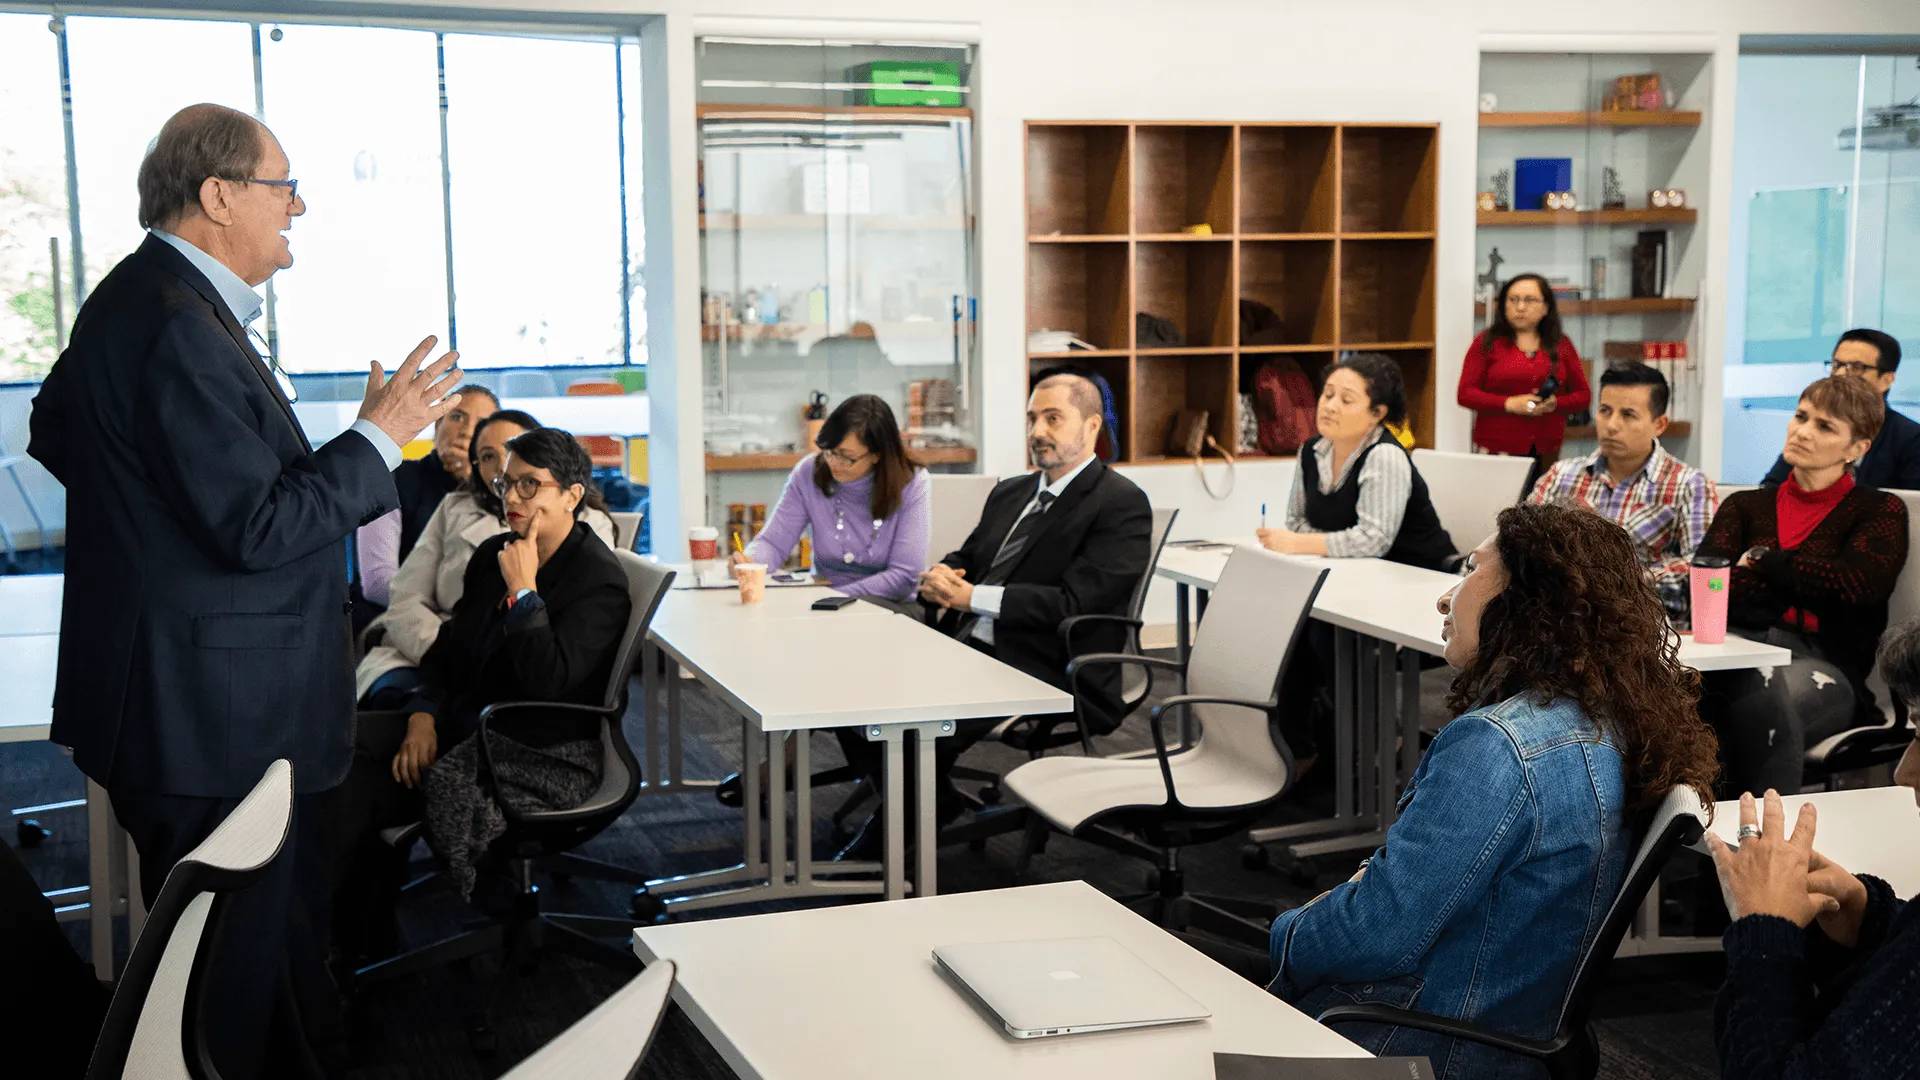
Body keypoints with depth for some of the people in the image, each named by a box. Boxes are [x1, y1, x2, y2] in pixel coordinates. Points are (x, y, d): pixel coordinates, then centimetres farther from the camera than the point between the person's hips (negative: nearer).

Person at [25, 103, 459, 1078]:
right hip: (213, 715, -11)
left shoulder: (132, 300, 12)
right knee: (238, 970, 0)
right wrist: (378, 435, -17)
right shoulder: (182, 329, -22)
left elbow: (55, 432, 26)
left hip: (181, 697, 11)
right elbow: (259, 529, -25)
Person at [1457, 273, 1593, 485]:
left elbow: (1583, 396, 14)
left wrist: (1554, 404, -7)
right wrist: (1510, 404, -12)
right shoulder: (1487, 342, 6)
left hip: (1546, 452, 2)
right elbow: (1465, 394, 0)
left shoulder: (1561, 346, 13)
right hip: (1498, 450, -2)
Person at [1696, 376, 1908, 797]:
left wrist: (1763, 559, 5)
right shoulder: (1746, 505, 24)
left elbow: (1860, 585, -5)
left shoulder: (1880, 510, 15)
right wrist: (1806, 584, -11)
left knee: (1763, 699, -39)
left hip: (1826, 663, -2)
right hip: (1741, 650, 2)